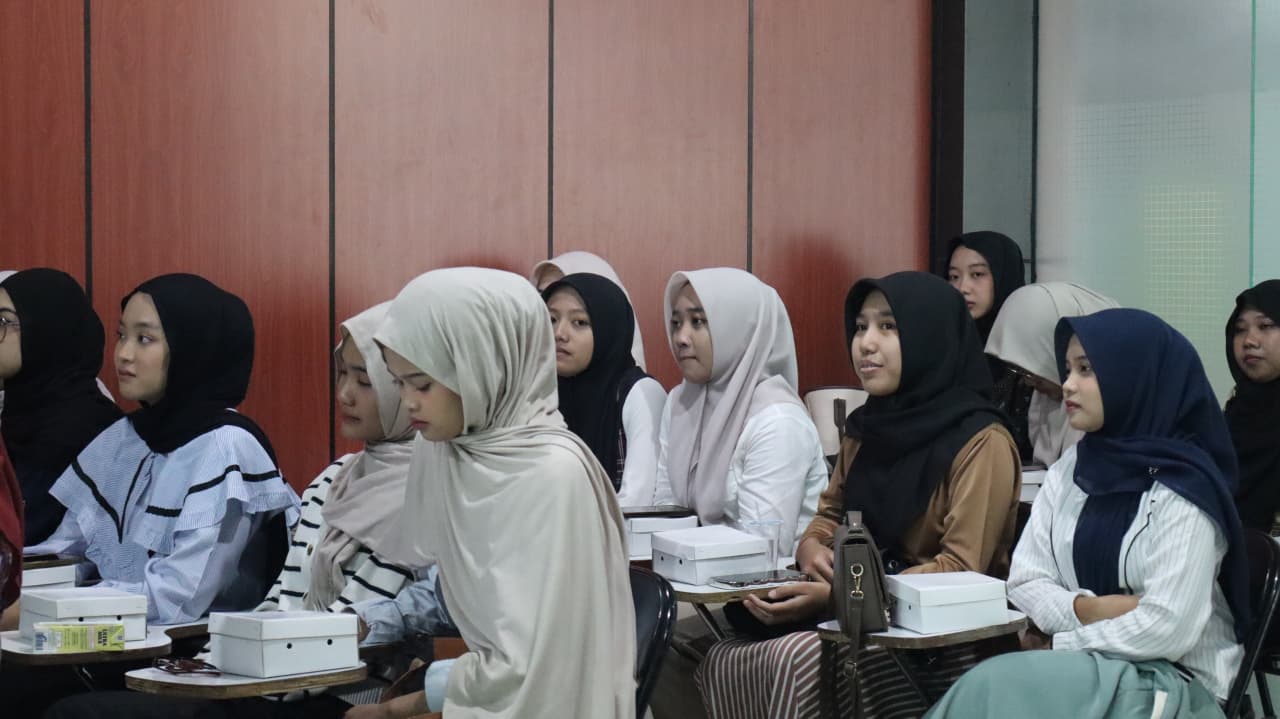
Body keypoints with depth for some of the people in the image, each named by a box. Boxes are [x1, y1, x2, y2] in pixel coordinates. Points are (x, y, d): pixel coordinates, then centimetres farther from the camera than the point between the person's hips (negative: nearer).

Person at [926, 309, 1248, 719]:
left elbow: (1167, 629, -19)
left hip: (1171, 682, -5)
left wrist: (1058, 646, -10)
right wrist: (1084, 609, -14)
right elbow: (1025, 581, 5)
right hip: (1092, 669, 5)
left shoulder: (1182, 490, -13)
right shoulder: (1068, 472, 8)